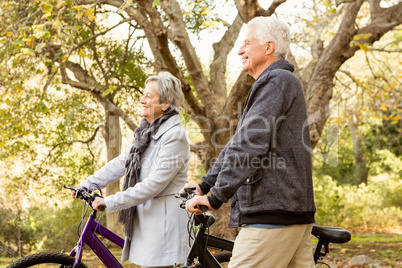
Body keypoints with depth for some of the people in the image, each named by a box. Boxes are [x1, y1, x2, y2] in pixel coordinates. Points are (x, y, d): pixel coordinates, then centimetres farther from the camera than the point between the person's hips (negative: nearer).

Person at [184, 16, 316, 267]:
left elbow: (250, 144, -20)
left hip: (274, 213, -10)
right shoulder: (283, 82, 24)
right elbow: (239, 143, 23)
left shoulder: (276, 81, -9)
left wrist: (216, 196, -20)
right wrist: (204, 185, 20)